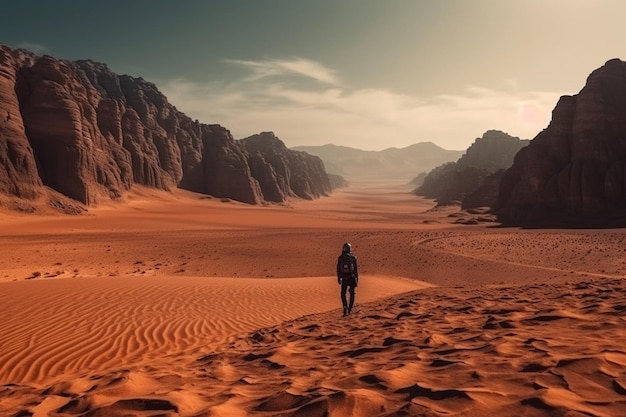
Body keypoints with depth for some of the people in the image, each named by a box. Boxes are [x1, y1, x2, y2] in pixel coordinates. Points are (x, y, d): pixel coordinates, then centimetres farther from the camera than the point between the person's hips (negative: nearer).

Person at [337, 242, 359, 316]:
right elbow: (356, 268, -5)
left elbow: (338, 269, 1)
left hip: (344, 279, 0)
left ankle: (345, 308, -12)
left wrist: (339, 278, 9)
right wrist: (357, 278, 2)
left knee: (343, 294, 8)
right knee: (352, 293, 16)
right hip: (352, 278, 0)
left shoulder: (340, 258, -1)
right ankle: (350, 308, 18)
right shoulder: (353, 257, -6)